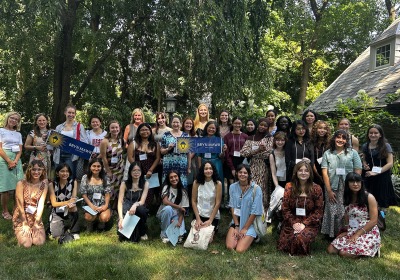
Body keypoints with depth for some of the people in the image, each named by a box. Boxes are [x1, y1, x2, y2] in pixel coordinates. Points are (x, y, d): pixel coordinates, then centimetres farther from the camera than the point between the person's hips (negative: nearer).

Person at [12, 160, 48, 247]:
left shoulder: (44, 184, -5)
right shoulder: (21, 184, -13)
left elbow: (41, 204, -9)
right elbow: (20, 205, -12)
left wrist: (36, 223, -12)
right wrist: (25, 224, -12)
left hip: (36, 217, 2)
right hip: (21, 217, -2)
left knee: (39, 242, -16)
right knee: (26, 243, -18)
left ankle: (33, 231, 18)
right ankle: (19, 233, 17)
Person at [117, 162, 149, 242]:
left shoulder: (145, 184, -3)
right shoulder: (124, 184, -4)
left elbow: (142, 201, -12)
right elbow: (120, 202, -10)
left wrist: (135, 205, -36)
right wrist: (121, 218, -25)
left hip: (138, 210, 1)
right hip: (127, 211, -1)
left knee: (140, 209, -37)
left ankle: (143, 233, -10)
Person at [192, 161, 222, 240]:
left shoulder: (218, 184, -10)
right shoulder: (197, 183, -5)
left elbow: (217, 203, -10)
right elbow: (193, 201, -2)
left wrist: (210, 220, -13)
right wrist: (198, 218, -9)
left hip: (213, 216, -2)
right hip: (199, 214, 2)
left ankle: (214, 229, 24)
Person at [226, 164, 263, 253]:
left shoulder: (256, 189, -13)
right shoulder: (232, 187, 0)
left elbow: (255, 212, -11)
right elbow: (232, 207, 1)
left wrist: (245, 228, -9)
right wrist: (237, 226, -6)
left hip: (251, 223, -3)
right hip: (237, 221, 4)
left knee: (240, 250, -18)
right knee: (230, 247, -16)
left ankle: (251, 237, 11)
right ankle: (239, 236, 14)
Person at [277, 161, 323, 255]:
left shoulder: (316, 189, -2)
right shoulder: (289, 187, 1)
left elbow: (318, 210, -3)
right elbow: (285, 208, 1)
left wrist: (304, 224, -12)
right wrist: (294, 223, -11)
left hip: (310, 224, -2)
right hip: (291, 222, 2)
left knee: (300, 240, -30)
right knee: (284, 244, -18)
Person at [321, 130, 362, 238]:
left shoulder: (353, 153, 4)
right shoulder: (328, 153, 6)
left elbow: (358, 172, 2)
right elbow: (325, 173, 2)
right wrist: (329, 190, -4)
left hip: (348, 189, -1)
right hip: (332, 189, 1)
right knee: (332, 212, 1)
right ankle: (331, 235, 17)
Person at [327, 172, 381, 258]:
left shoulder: (369, 197, -11)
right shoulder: (348, 197, 8)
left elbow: (374, 221, -14)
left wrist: (357, 234, -16)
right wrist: (346, 231, -1)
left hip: (368, 233, -7)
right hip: (351, 232, 7)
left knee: (344, 253, -24)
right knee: (331, 249, -9)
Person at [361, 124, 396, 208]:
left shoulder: (386, 146, -7)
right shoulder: (365, 146, 5)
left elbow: (390, 163, -11)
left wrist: (376, 172, -18)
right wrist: (364, 165, -4)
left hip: (382, 177, -3)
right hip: (369, 178, 3)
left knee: (382, 203, 0)